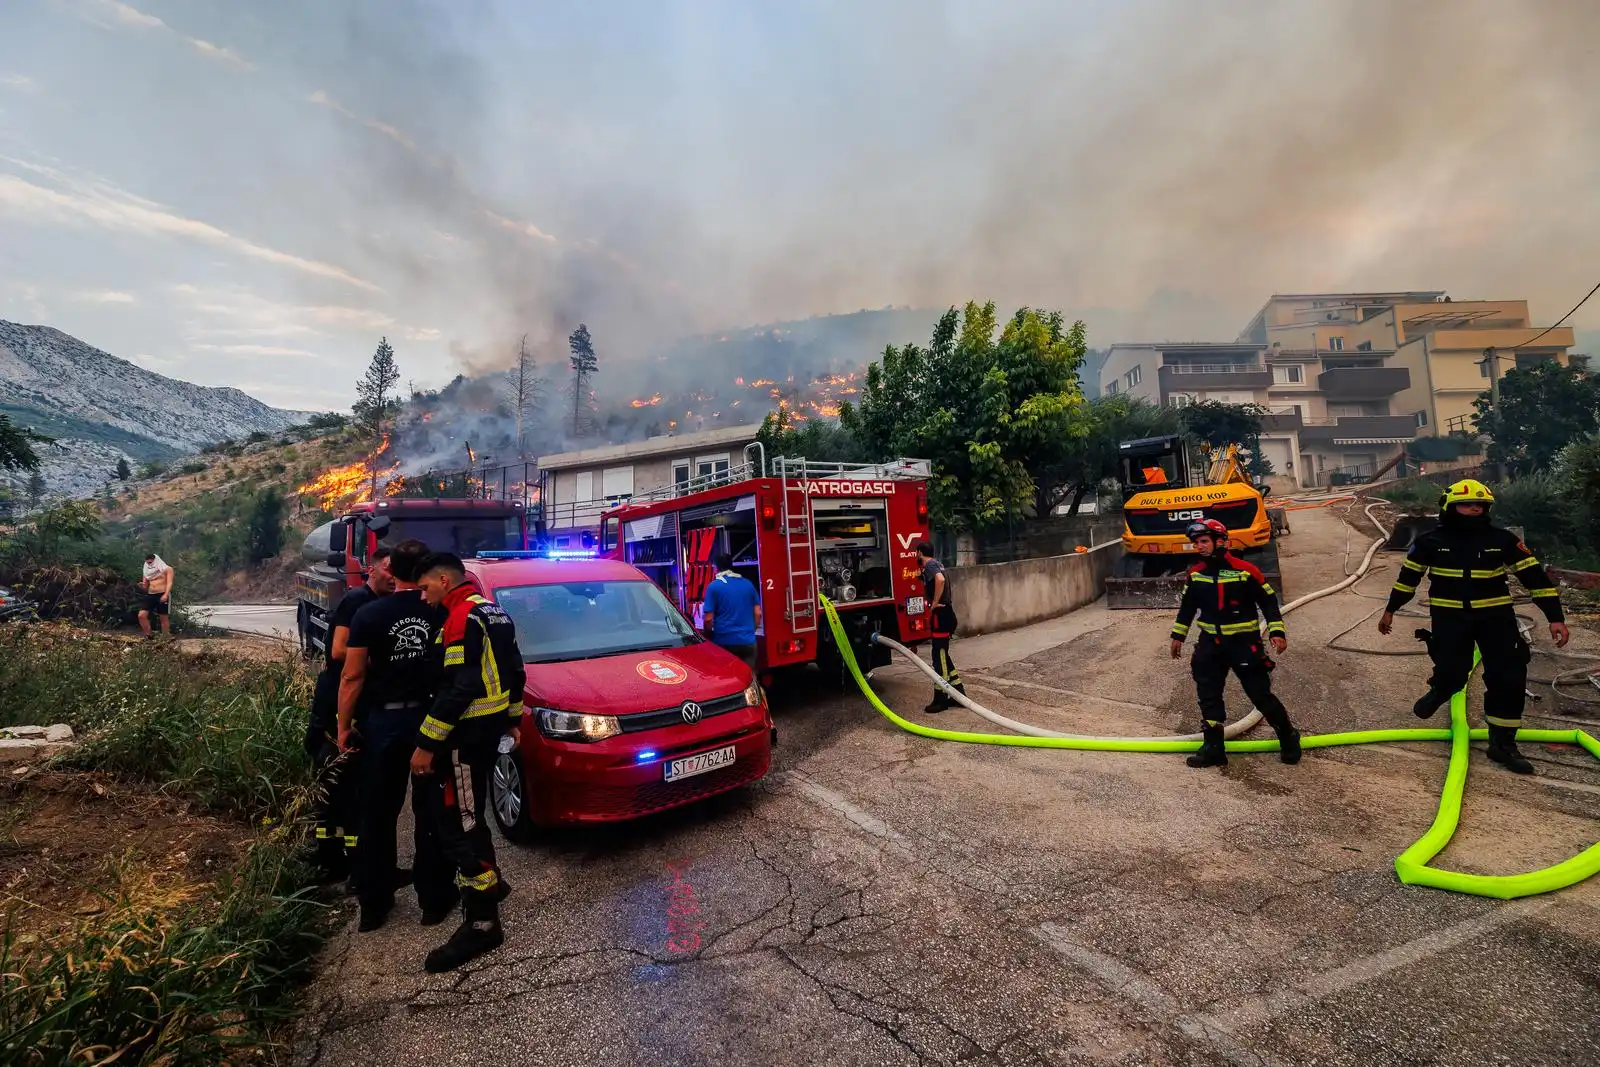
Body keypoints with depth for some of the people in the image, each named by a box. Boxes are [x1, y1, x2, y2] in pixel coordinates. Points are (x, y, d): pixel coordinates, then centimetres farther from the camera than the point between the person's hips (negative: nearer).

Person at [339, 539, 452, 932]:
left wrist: (344, 725, 2)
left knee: (378, 814, 14)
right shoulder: (443, 611, -6)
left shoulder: (369, 614, -7)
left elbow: (352, 677, -7)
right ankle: (434, 899, 20)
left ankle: (374, 904, 24)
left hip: (385, 721, 0)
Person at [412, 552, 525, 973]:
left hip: (469, 732, -10)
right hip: (492, 726, 10)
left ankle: (482, 922, 3)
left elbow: (457, 688, -24)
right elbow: (515, 671, 18)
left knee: (462, 820, -4)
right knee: (456, 812, 22)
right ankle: (485, 883, 33)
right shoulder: (494, 612, 13)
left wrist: (427, 743, -20)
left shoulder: (461, 618, -17)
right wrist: (512, 719, 24)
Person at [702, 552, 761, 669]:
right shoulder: (748, 584, 7)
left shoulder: (713, 586, -5)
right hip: (748, 641, 3)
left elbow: (709, 619, -8)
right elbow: (758, 613, 8)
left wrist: (708, 635, 10)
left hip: (725, 642, -3)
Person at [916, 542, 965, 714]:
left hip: (940, 616, -10)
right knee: (942, 656, 15)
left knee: (939, 657, -4)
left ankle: (940, 699, 1)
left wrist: (935, 603, -24)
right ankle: (959, 693, 19)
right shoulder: (936, 564, 18)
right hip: (944, 615, 10)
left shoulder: (929, 565, -12)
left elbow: (940, 579, -33)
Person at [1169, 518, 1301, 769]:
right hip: (1210, 644, 5)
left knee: (1260, 694, 0)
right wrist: (1178, 635, 15)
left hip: (1244, 643, -5)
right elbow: (1187, 606, 13)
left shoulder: (1245, 571, -13)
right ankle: (1213, 747, 13)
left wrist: (1276, 631, -13)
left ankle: (1288, 738, 25)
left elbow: (1268, 601, -6)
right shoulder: (1196, 574, 2)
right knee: (1208, 695, 3)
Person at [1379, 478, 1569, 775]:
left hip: (1496, 615, 2)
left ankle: (1502, 743, 12)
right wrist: (1390, 610, 11)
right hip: (1450, 616, -1)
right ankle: (1440, 690, 34)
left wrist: (1555, 617, -4)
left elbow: (1534, 575, 0)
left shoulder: (1503, 540, -2)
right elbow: (1408, 576, 6)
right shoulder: (1431, 541, -4)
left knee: (1509, 678, -3)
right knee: (1452, 673, -7)